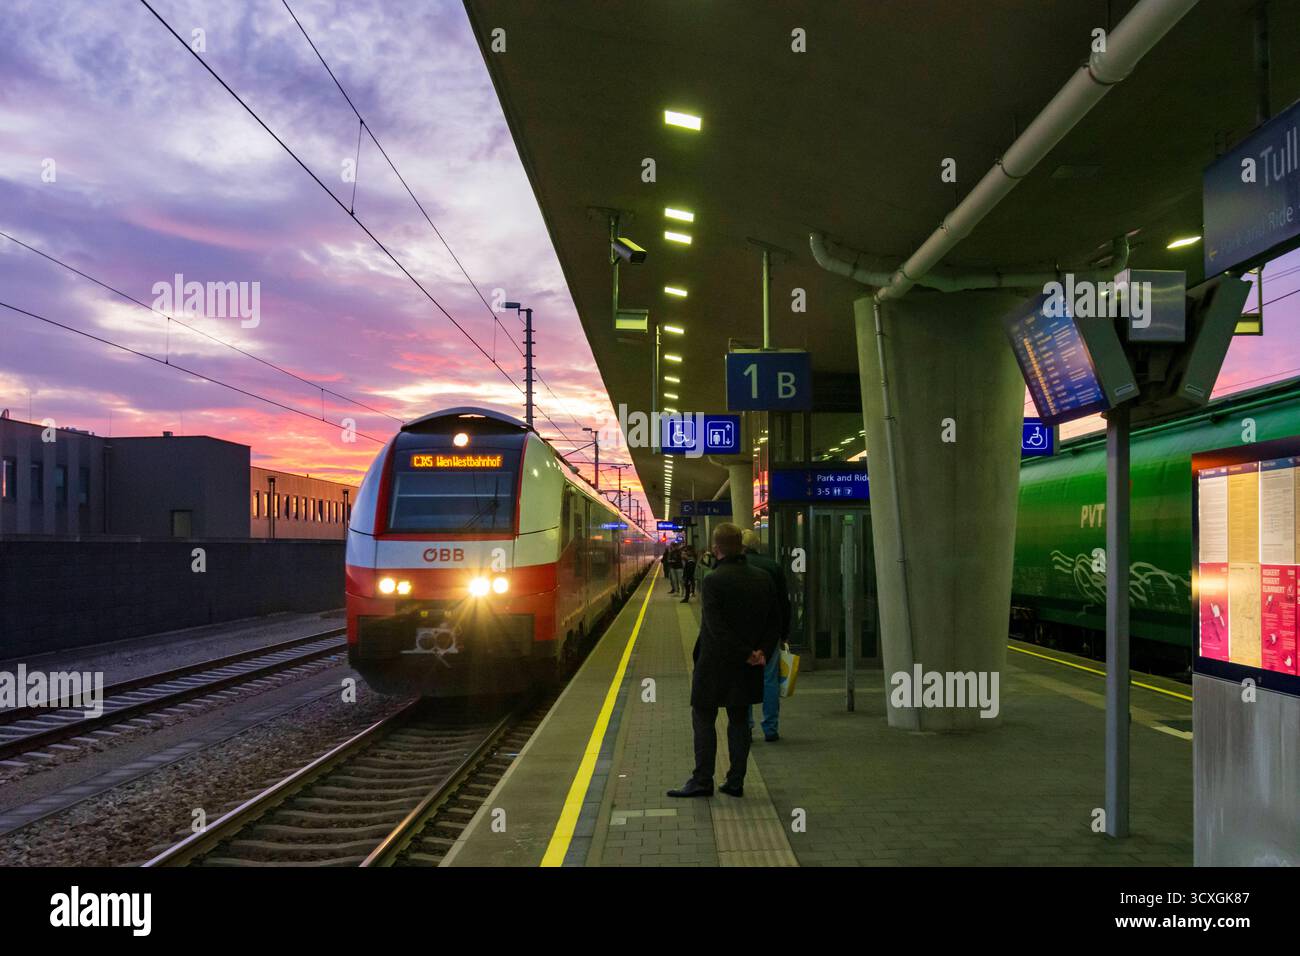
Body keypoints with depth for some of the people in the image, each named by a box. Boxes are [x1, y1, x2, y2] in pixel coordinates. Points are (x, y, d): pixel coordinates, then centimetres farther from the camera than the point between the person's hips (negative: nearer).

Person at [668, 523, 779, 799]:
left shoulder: (712, 581, -16)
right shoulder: (763, 580, 3)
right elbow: (774, 621, 4)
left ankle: (702, 781, 5)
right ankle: (735, 782, 15)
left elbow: (716, 628, -21)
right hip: (746, 670, 6)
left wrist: (746, 654, -16)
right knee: (739, 720, 12)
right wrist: (763, 652, -2)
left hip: (715, 664, -5)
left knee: (703, 718, 6)